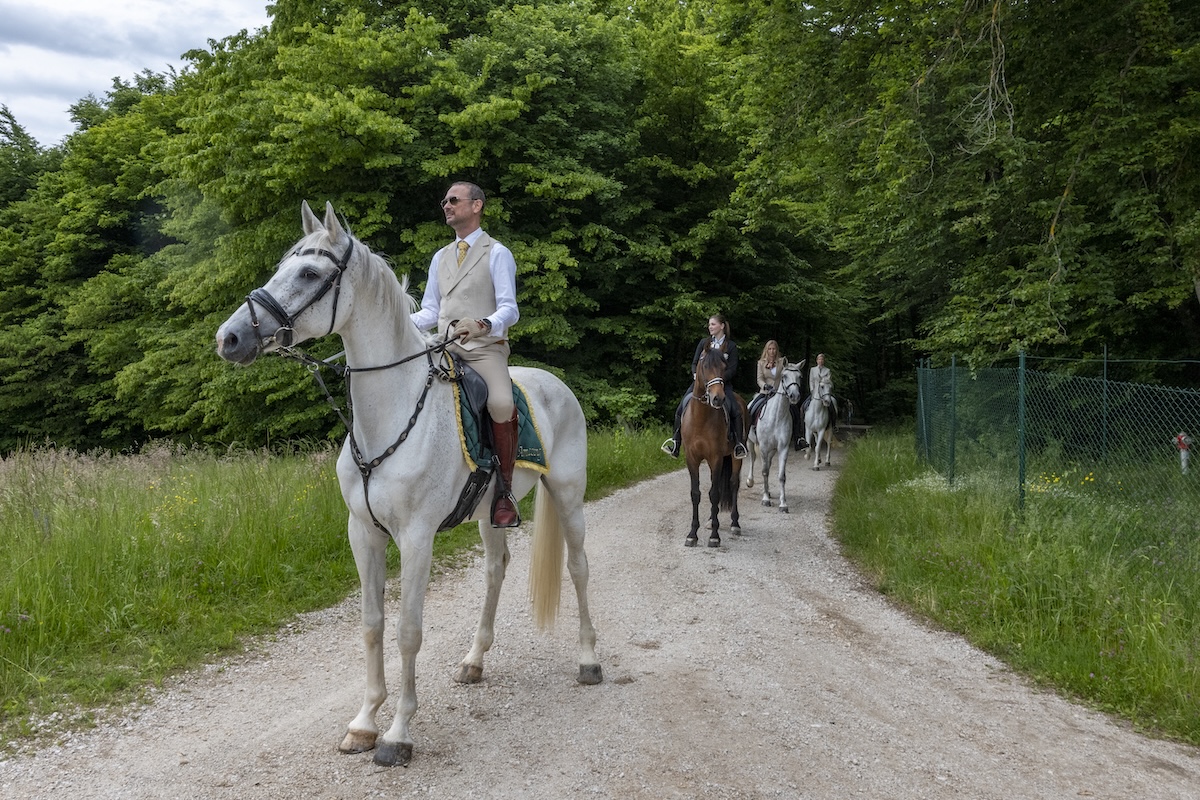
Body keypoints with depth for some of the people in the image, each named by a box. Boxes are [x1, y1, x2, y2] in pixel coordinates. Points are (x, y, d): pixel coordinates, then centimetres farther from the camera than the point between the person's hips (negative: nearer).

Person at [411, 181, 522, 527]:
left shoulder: (497, 254, 3)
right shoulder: (440, 257, 22)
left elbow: (509, 309, -7)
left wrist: (483, 325, -29)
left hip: (485, 350, -6)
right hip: (445, 351, 6)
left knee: (501, 404, -34)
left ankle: (505, 491, -22)